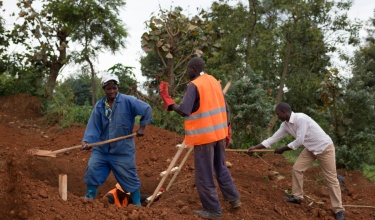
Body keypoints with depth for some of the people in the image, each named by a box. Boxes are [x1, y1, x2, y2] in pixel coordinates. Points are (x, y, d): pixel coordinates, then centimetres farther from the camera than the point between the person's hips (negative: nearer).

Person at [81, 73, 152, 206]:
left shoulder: (128, 101, -11)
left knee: (129, 178, 4)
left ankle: (137, 204, 19)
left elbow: (147, 109, -6)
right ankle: (89, 197, 23)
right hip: (101, 149, 3)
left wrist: (142, 127, -6)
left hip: (123, 150, -3)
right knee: (92, 170, 1)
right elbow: (94, 127, -3)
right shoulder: (99, 106, 0)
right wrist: (87, 141, -17)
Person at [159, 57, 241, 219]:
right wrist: (227, 130, 21)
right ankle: (234, 199, 28)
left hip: (204, 135, -8)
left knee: (204, 175, 3)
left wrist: (167, 100, -9)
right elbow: (224, 108, 12)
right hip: (219, 133, 8)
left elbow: (184, 111, -22)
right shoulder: (214, 81, 9)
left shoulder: (193, 85, -13)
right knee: (221, 168, 23)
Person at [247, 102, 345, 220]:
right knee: (296, 169, 4)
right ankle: (297, 197, 19)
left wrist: (283, 149, -14)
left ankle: (339, 210, 2)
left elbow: (299, 141, -27)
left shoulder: (301, 118, -29)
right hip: (311, 149, 8)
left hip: (324, 147, -8)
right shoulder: (285, 125, -2)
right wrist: (255, 147, 3)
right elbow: (273, 138, 4)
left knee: (331, 179, -4)